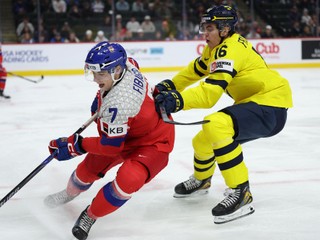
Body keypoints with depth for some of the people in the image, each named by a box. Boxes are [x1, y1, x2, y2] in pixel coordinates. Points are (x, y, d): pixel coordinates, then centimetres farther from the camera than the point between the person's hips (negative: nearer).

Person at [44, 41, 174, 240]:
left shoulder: (118, 103, -41)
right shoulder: (125, 65, -17)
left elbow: (112, 145, -30)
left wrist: (75, 145, -21)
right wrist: (101, 99, 15)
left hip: (153, 143, -10)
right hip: (128, 132, 10)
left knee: (128, 179, -33)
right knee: (90, 166, 17)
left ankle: (90, 216, -10)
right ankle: (70, 193, 50)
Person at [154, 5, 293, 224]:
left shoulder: (230, 49, -21)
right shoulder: (217, 47, 10)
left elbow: (211, 91, -32)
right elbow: (195, 71, 22)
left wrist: (178, 100, -44)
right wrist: (170, 86, 7)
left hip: (270, 106, -10)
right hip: (252, 102, 10)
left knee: (216, 125, -34)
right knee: (204, 140, 17)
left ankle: (240, 192, -27)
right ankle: (201, 180, 49)